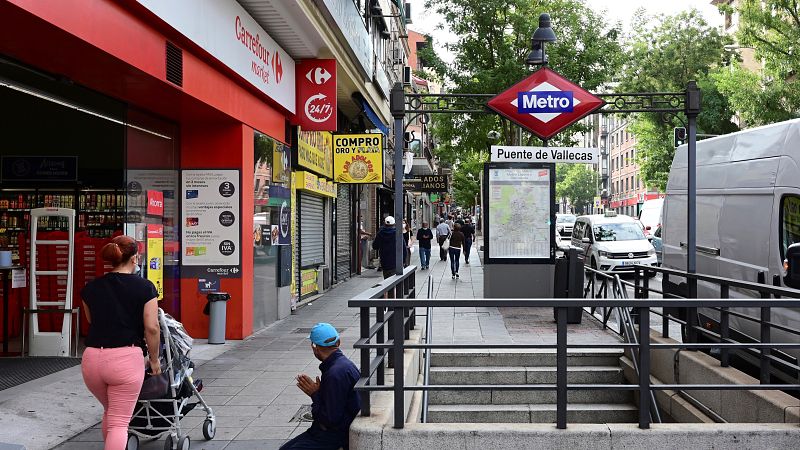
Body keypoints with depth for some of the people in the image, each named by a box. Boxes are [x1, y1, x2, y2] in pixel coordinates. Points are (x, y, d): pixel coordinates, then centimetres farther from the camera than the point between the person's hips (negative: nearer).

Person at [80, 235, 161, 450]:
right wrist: (154, 359, 6)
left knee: (109, 412, 28)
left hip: (92, 359, 5)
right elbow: (151, 328, -7)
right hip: (126, 359, -5)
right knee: (119, 422, 4)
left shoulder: (91, 287, 10)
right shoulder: (144, 287, -3)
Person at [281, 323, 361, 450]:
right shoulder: (340, 363, 8)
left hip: (336, 435, -10)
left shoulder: (336, 373, -25)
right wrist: (316, 390, 2)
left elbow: (332, 419, -23)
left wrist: (315, 395, -11)